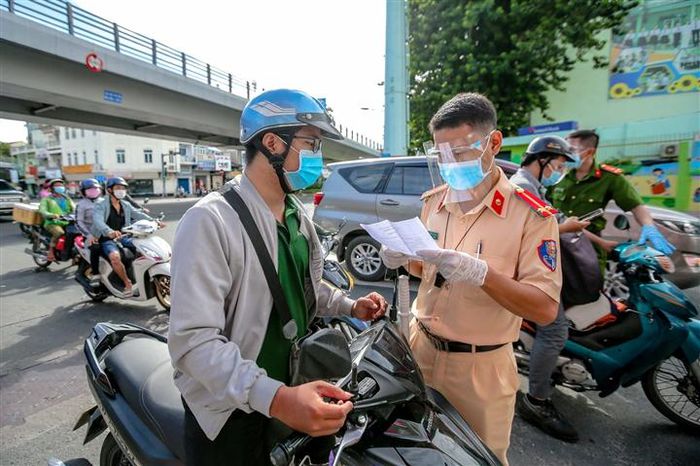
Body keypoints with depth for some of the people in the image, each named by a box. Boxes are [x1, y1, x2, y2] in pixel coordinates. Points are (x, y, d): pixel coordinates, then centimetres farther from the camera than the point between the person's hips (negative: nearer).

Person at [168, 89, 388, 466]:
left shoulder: (298, 217, 4)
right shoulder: (211, 221, -23)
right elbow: (194, 339, -28)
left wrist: (351, 307, 1)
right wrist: (276, 398, -37)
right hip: (232, 411, -7)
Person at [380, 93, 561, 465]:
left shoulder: (531, 215, -16)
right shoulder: (431, 201, 0)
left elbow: (545, 310, -19)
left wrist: (481, 274, -34)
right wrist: (403, 259, -11)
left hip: (479, 367, -4)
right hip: (420, 347, 5)